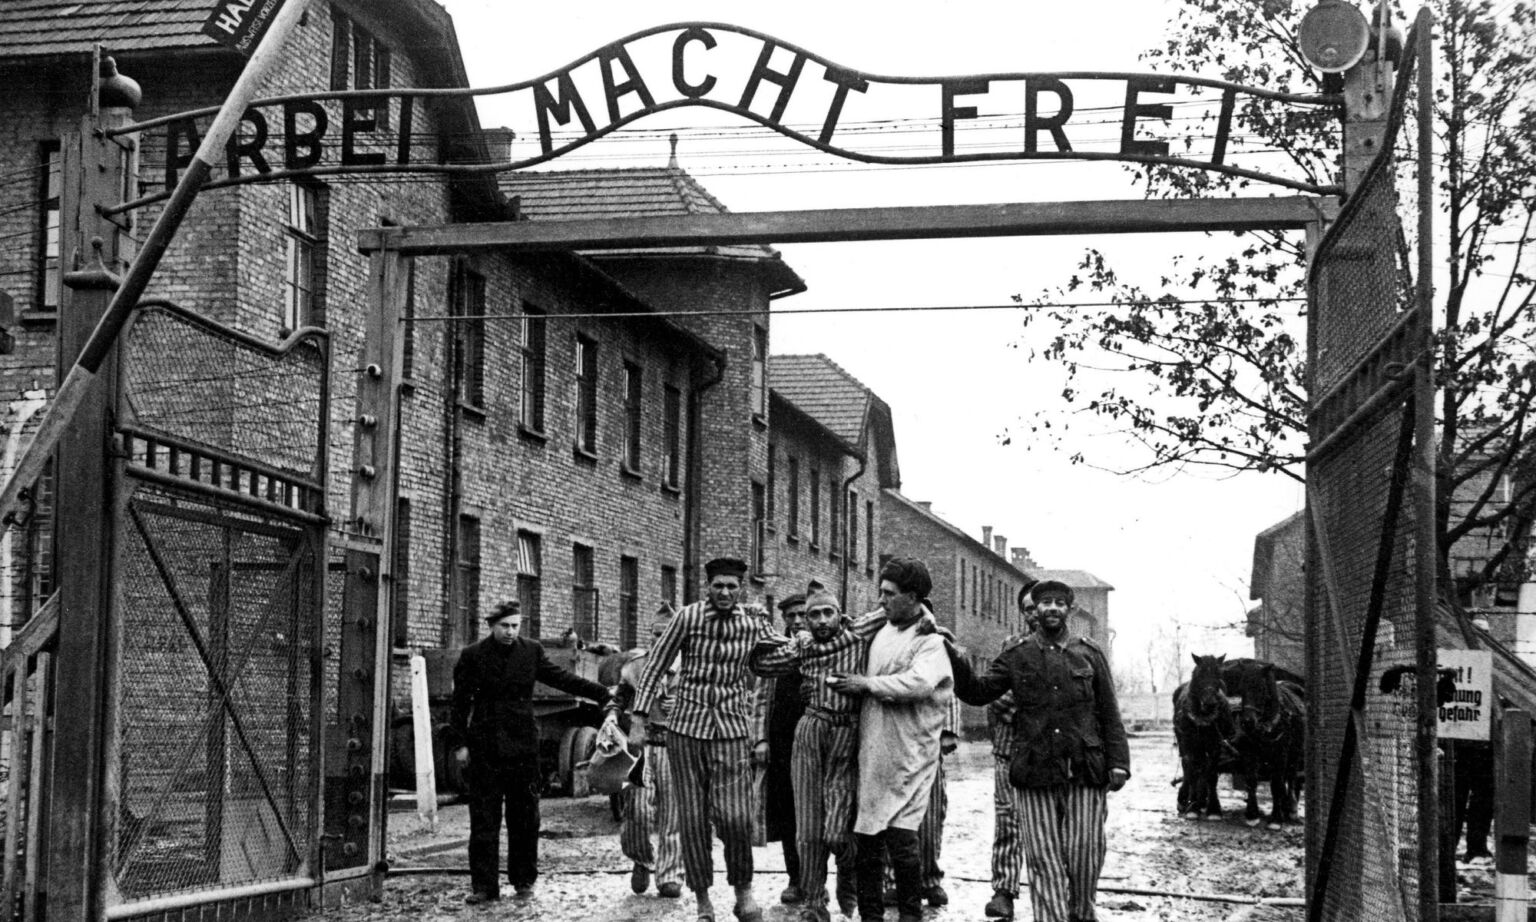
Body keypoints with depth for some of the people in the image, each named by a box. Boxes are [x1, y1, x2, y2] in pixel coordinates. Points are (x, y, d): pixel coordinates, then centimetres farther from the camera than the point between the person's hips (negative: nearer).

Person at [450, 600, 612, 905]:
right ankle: (483, 885, 4)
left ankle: (524, 881, 16)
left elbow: (561, 678, 5)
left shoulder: (531, 651, 4)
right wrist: (460, 743, -2)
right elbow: (460, 702, 1)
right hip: (484, 748, -2)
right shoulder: (473, 656, -1)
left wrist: (602, 693, -1)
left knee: (525, 819, 5)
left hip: (523, 746, 2)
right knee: (484, 819, -1)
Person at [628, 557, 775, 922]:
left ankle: (743, 892, 11)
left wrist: (762, 735, 1)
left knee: (734, 817, -11)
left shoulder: (756, 624, -1)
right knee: (692, 818, 3)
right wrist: (638, 720, -3)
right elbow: (655, 668, 1)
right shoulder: (688, 618, -5)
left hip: (732, 729, 0)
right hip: (686, 727, 0)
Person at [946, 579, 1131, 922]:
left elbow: (1109, 714, 7)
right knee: (1044, 862, 1)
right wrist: (954, 658, -12)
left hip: (1085, 775, 0)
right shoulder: (1017, 656, 8)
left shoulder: (1090, 654, 8)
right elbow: (978, 692, 3)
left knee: (1085, 855, 2)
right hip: (1035, 777, 0)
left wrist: (1118, 762, 0)